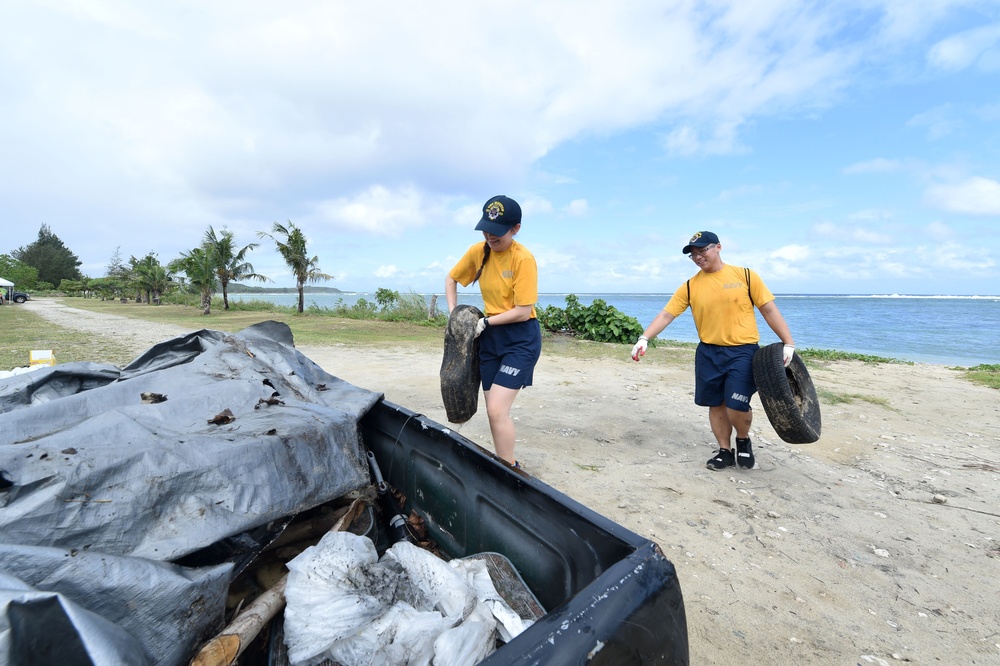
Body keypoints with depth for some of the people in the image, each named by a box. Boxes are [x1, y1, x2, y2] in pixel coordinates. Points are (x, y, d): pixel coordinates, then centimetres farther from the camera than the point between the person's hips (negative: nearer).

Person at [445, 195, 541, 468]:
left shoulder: (523, 259, -19)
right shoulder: (477, 251, -1)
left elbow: (522, 312, -20)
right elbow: (451, 279, 15)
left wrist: (485, 322, -13)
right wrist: (454, 314, 5)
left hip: (520, 339, -6)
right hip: (490, 337, 6)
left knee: (497, 410, -13)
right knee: (494, 411, 11)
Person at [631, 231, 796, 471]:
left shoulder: (745, 276, -2)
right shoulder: (690, 286, 2)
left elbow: (769, 310, 1)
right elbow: (666, 315, -3)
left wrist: (788, 343, -4)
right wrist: (644, 338, -17)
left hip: (743, 351, -3)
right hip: (708, 353, 3)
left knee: (736, 406, -11)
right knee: (716, 405, 10)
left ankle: (743, 440, 22)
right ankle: (725, 451, 29)